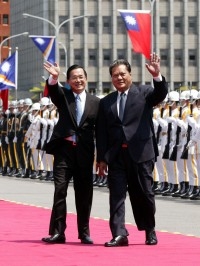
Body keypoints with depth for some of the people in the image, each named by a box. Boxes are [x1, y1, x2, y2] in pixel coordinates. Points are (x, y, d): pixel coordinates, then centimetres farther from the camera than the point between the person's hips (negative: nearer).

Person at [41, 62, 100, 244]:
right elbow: (53, 91, -17)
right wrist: (54, 78, -40)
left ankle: (84, 233, 15)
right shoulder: (63, 96, 6)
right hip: (64, 149, -1)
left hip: (85, 152, 1)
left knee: (84, 193, 6)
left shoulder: (95, 102, 7)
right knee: (60, 190, -5)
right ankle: (57, 232, -3)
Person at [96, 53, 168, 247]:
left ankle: (150, 231, 23)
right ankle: (119, 235, -5)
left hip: (140, 153, -2)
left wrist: (157, 76, -34)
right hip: (116, 156, 2)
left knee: (144, 194, 6)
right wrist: (102, 158, 4)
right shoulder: (106, 102, 12)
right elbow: (101, 133, 10)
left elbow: (160, 94, -15)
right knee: (116, 195, -4)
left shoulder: (144, 93, 5)